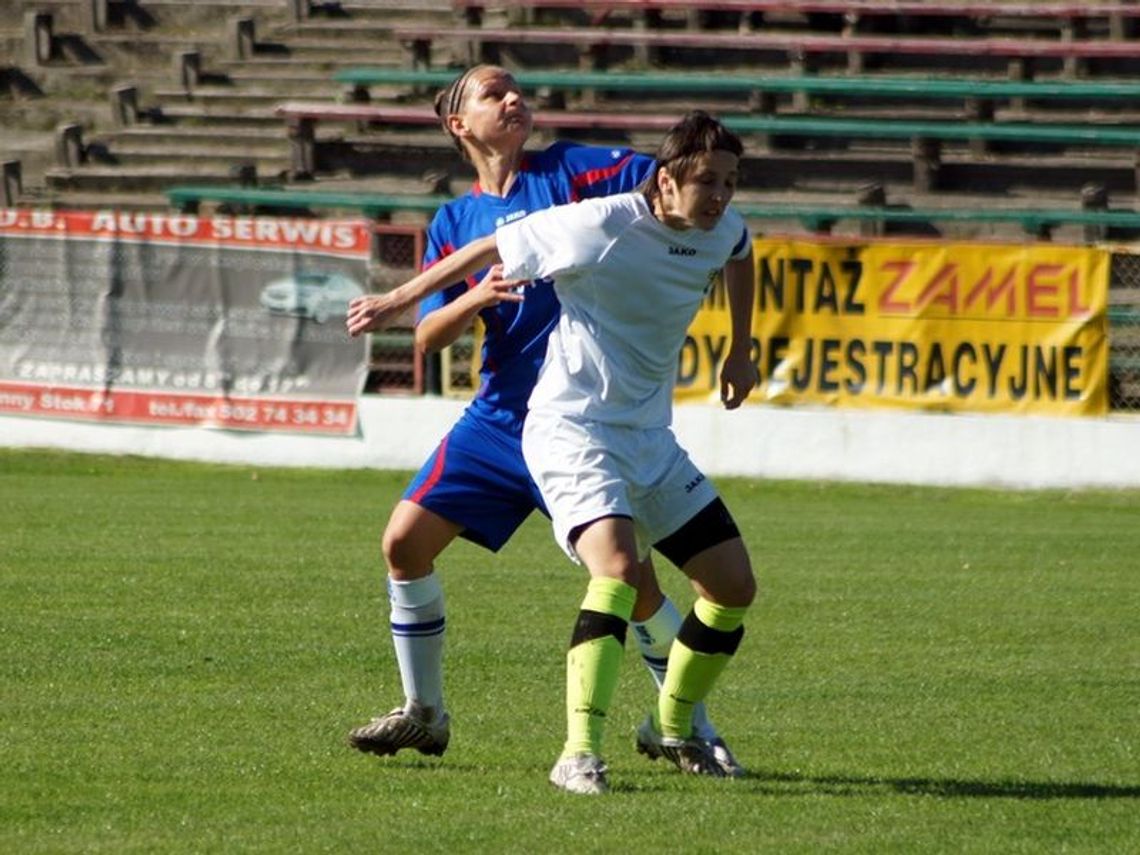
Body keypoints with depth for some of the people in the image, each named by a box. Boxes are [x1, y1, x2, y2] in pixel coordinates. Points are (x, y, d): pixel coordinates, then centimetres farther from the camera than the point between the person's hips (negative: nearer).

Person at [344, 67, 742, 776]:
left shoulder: (569, 171, 1)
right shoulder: (454, 224, 12)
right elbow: (430, 337, 3)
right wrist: (477, 298, -19)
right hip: (499, 417, 4)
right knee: (407, 538, -2)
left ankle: (687, 724, 8)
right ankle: (424, 713, 14)